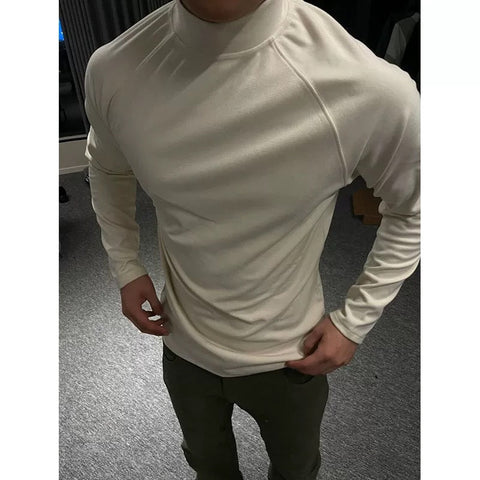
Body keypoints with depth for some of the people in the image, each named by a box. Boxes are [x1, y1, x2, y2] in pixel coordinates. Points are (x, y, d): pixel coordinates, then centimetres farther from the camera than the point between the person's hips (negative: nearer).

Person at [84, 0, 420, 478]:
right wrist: (125, 267, -2)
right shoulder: (111, 69, -19)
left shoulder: (370, 89, -29)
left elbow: (412, 210, -9)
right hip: (183, 345, 3)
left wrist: (354, 321, -10)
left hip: (290, 354, -1)